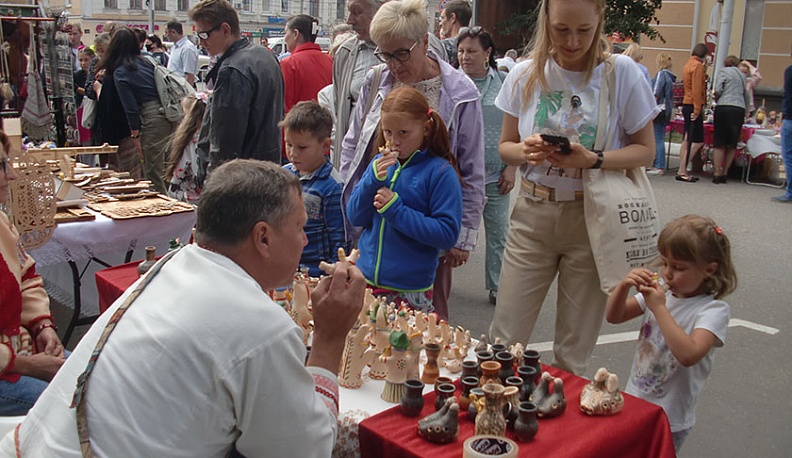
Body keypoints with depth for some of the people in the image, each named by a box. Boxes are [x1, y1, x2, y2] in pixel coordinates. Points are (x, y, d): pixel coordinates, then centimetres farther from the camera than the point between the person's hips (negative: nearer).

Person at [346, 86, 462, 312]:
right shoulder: (380, 163, 6)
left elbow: (447, 234, -15)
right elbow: (354, 217, 4)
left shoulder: (440, 172, -9)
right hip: (365, 280, 5)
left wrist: (396, 210, -19)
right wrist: (373, 179, -12)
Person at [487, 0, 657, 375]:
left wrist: (592, 160, -20)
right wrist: (527, 151, -15)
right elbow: (505, 146, 8)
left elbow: (645, 151, -1)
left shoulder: (621, 72, -6)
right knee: (503, 341, 3)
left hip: (593, 219, -1)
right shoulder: (525, 74, 0)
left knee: (573, 352, 7)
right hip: (532, 214, 2)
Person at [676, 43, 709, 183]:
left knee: (687, 140, 10)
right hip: (693, 106, -10)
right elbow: (697, 90, -18)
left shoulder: (688, 65, 16)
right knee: (698, 141, -8)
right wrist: (697, 109, -20)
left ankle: (682, 171, 11)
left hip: (686, 105, 10)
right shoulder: (698, 66, -11)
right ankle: (682, 171, -9)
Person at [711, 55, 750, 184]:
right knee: (732, 145, 9)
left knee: (719, 144, -1)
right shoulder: (742, 75, 20)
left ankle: (717, 174, -5)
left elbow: (717, 90, -7)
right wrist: (745, 112, 29)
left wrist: (716, 97, 14)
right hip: (739, 109, 4)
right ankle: (724, 173, 10)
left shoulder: (723, 71, 5)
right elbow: (747, 96, 21)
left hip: (724, 107, -4)